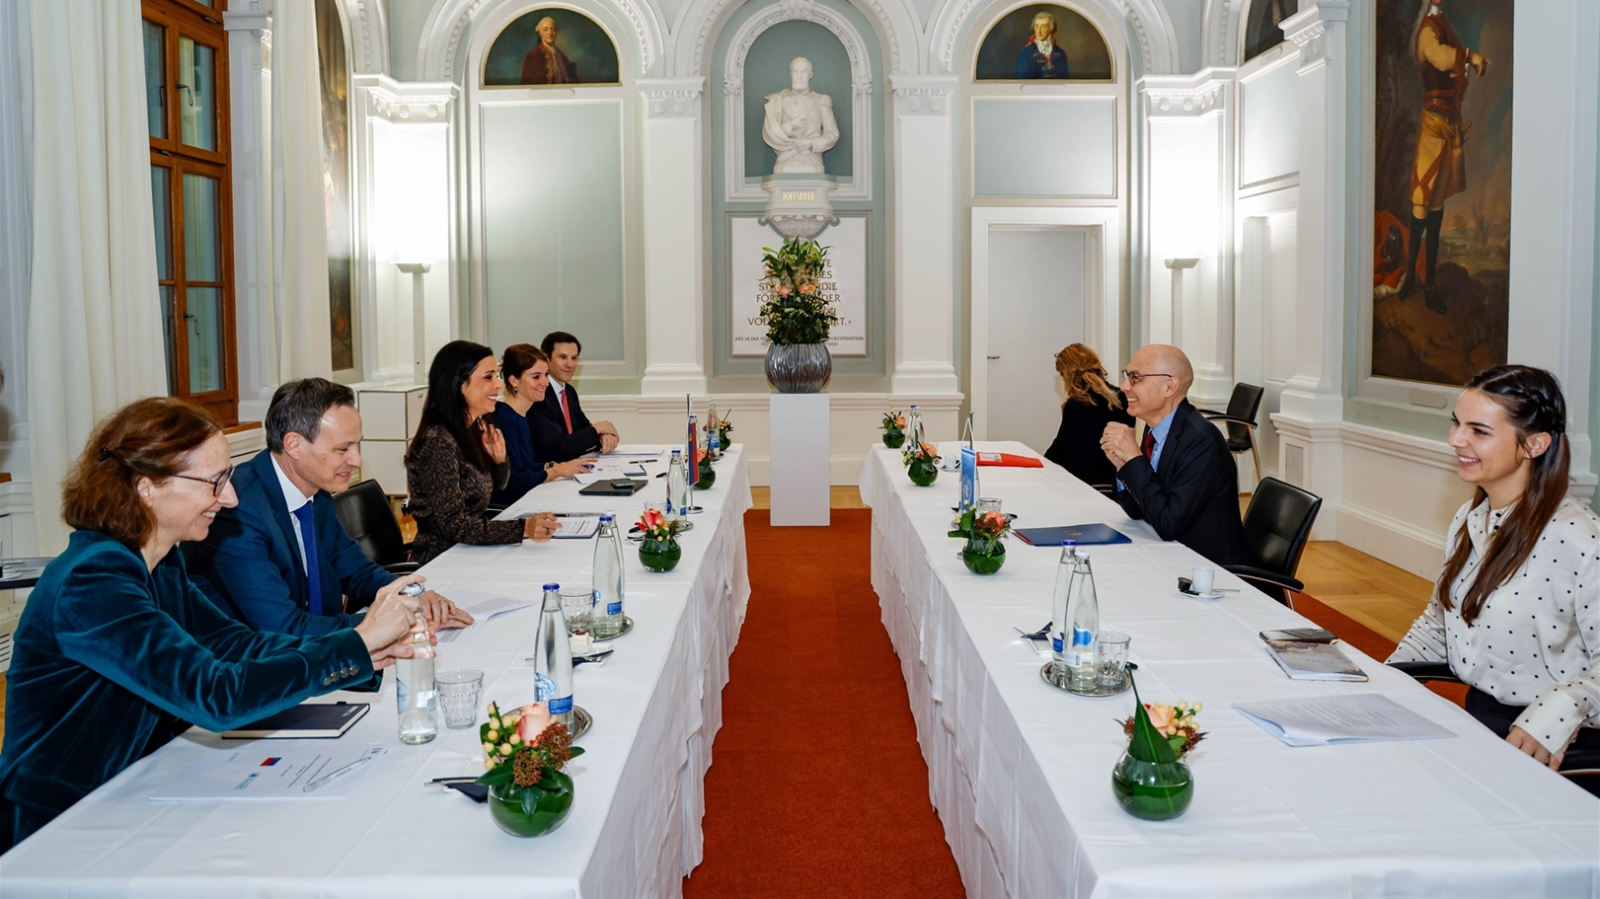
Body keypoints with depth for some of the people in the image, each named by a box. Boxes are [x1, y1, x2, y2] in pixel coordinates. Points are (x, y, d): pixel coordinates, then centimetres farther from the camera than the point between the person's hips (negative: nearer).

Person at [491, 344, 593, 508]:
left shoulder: (522, 416, 12)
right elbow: (513, 481, -19)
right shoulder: (503, 418, -15)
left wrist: (554, 465, 0)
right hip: (503, 507, -9)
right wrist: (558, 470, -9)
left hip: (524, 500, 9)